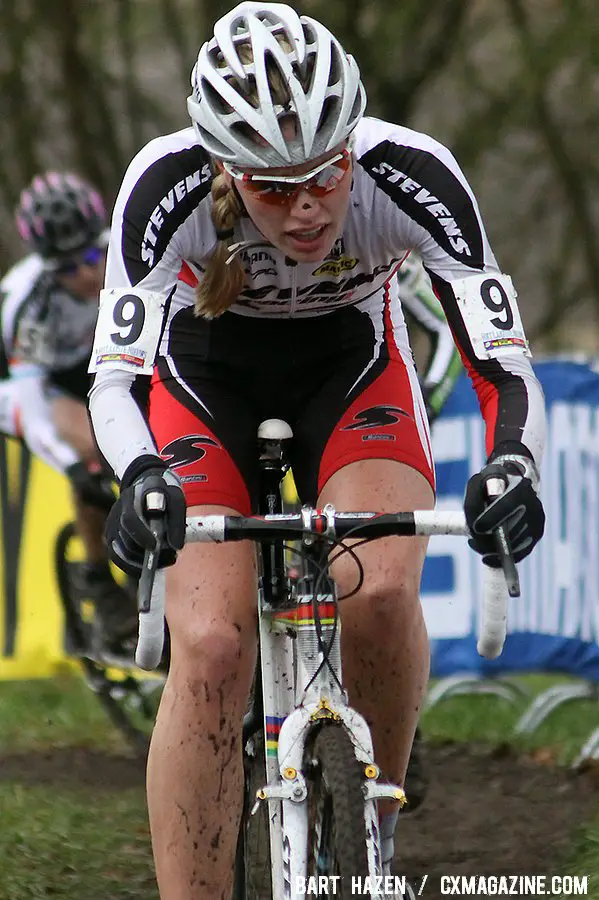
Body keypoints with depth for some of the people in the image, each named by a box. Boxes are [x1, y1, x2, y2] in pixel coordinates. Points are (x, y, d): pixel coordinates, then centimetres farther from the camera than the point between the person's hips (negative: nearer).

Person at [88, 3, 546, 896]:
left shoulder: (411, 177, -32)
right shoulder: (168, 186, -34)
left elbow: (503, 362, -30)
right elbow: (112, 376, -31)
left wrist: (511, 466, -50)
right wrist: (141, 478, -51)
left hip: (353, 364, 1)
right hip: (207, 377, 0)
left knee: (380, 588, -28)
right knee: (211, 649, -21)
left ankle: (375, 819, -2)